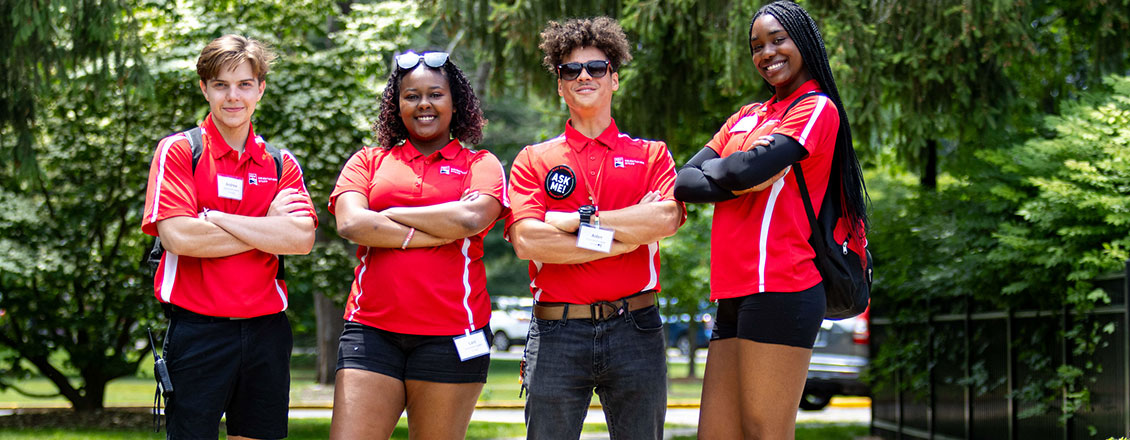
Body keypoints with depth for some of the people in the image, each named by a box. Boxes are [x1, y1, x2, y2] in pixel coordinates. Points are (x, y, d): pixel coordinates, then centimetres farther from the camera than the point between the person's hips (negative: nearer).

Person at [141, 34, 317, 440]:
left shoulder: (281, 164, 11)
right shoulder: (178, 151, 1)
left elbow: (302, 238, -5)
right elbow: (177, 236, -13)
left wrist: (216, 217, -10)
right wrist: (267, 230, -7)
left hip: (265, 328, 4)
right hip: (198, 328, -3)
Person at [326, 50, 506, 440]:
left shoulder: (480, 165, 11)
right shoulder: (368, 162, 14)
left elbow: (473, 217, -11)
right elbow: (351, 224, -5)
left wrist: (390, 214, -3)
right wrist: (440, 232, -7)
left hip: (451, 334, -1)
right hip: (372, 330, 1)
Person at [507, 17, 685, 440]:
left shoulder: (650, 154, 12)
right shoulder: (533, 160, 10)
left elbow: (666, 219, -8)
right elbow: (526, 240, -6)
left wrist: (576, 221, -7)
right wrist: (619, 237, -7)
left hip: (634, 329, 1)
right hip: (556, 333, -1)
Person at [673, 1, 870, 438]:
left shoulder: (817, 108, 0)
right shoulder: (745, 118, 23)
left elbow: (744, 170, -15)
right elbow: (683, 184, 11)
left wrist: (715, 169, 7)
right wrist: (740, 178, -7)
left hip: (778, 291, -8)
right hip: (735, 295, 8)